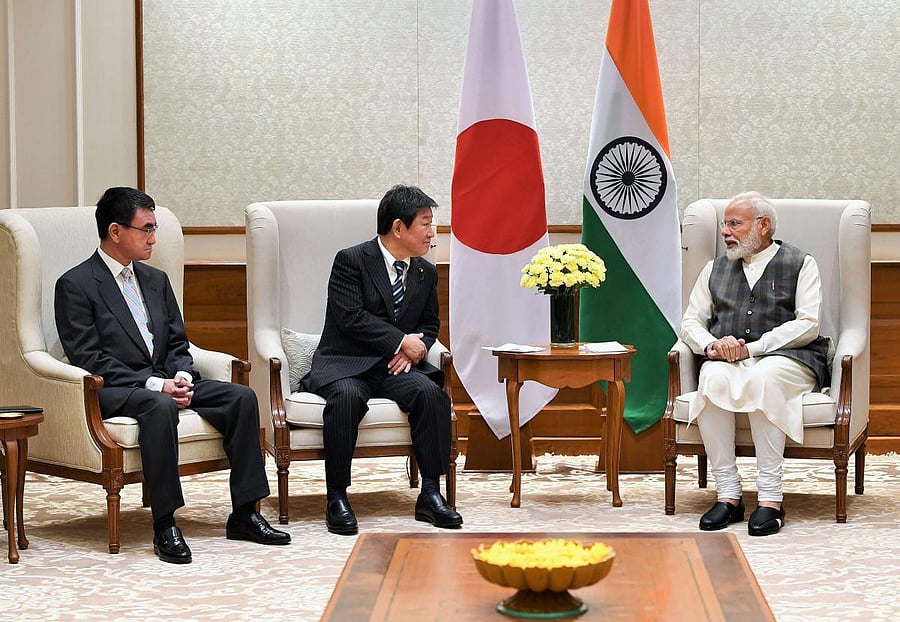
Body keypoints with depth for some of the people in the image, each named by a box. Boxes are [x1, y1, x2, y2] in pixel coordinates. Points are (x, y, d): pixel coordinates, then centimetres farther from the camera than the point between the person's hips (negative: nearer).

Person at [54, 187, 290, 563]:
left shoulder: (156, 280, 18)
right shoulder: (76, 286, -5)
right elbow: (89, 359, -13)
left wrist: (181, 377, -7)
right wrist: (153, 384, -20)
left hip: (164, 382, 7)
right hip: (111, 391, -7)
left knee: (242, 397, -14)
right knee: (159, 406, -39)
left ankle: (244, 514, -12)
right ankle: (164, 525, -33)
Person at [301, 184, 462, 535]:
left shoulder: (426, 273, 13)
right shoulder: (351, 261, -6)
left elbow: (430, 323, 20)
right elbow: (350, 317, -15)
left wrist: (419, 344, -4)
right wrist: (401, 341, -16)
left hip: (396, 365, 5)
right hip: (345, 363, -4)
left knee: (430, 392, -26)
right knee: (346, 396, -37)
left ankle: (430, 493, -19)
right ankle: (336, 497, -27)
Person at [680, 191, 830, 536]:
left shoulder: (801, 264, 9)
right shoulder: (715, 269, 23)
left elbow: (808, 325, -4)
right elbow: (690, 323, 17)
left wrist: (751, 348, -13)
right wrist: (712, 345, -7)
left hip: (787, 359, -3)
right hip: (726, 360, 3)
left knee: (762, 378, -38)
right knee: (713, 378, -33)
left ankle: (770, 497, -36)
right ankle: (728, 494, -31)